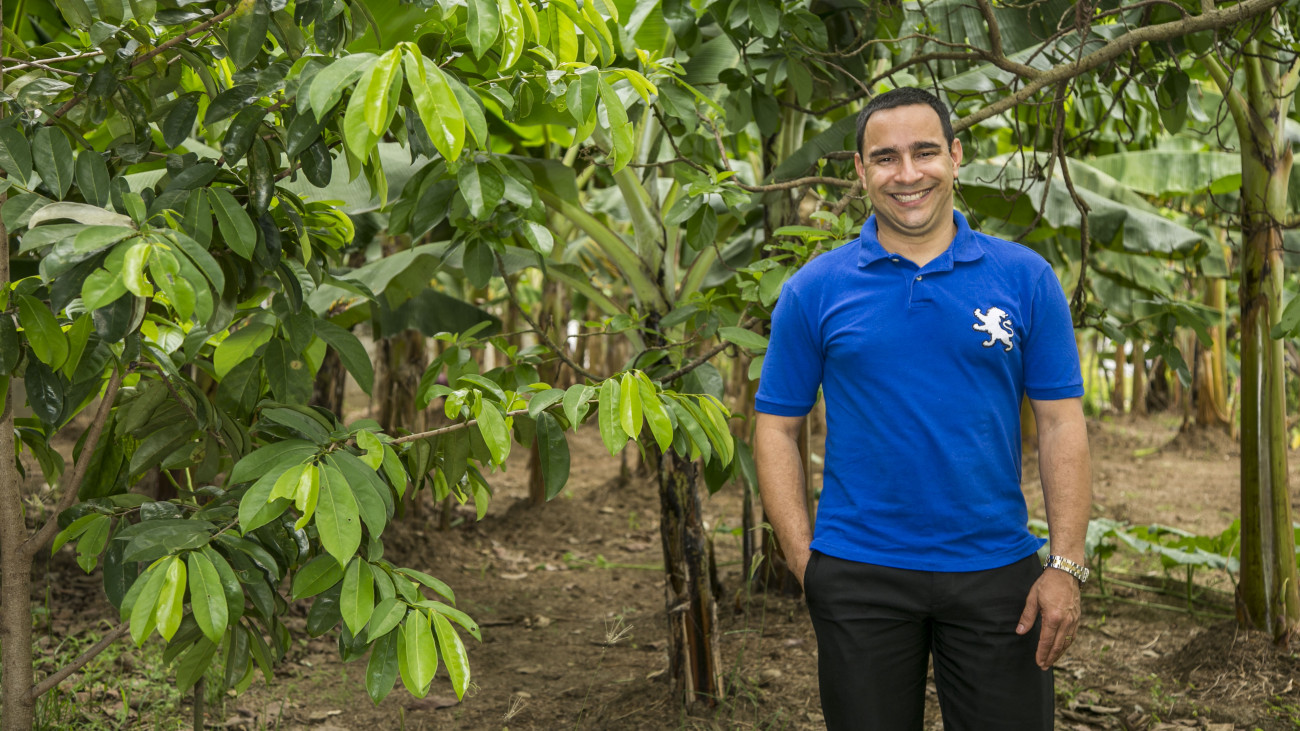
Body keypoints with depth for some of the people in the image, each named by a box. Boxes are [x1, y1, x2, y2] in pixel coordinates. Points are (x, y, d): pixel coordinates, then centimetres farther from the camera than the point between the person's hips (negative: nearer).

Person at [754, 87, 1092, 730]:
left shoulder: (1025, 278, 1)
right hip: (859, 578, 0)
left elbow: (1061, 423, 1)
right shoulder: (815, 290, 0)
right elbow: (776, 429, 1)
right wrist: (805, 563, -6)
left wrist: (1066, 565, -6)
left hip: (997, 573, 1)